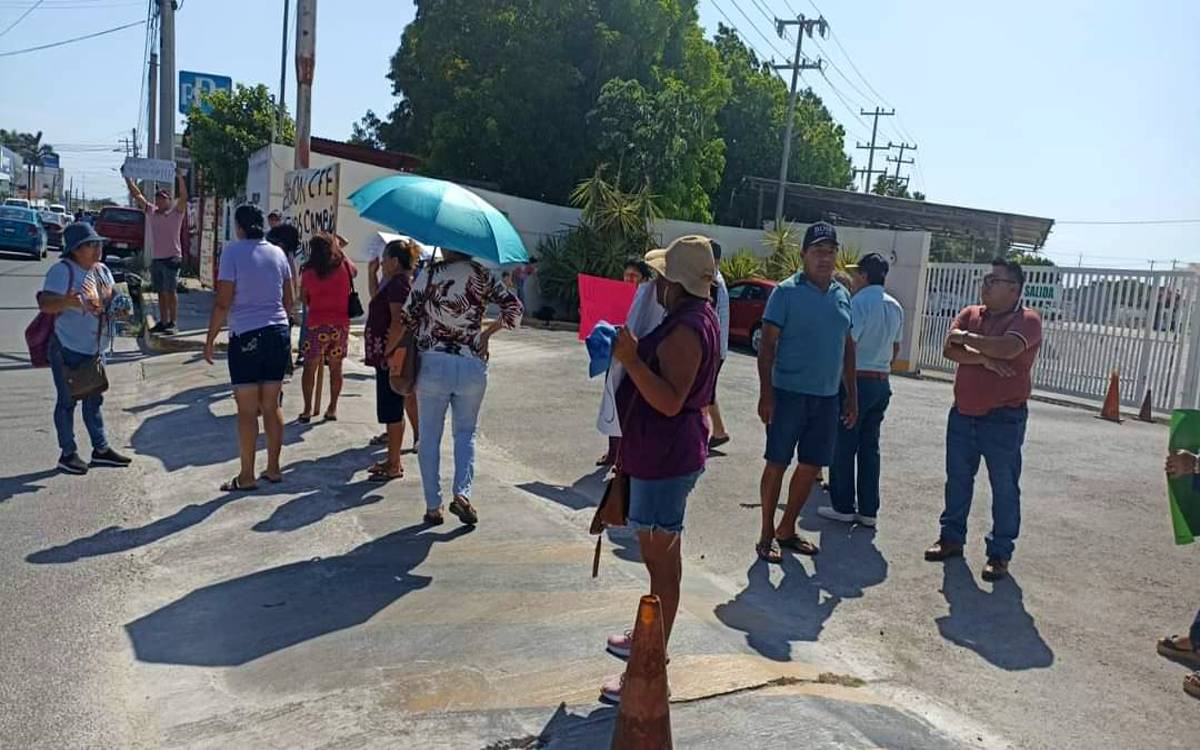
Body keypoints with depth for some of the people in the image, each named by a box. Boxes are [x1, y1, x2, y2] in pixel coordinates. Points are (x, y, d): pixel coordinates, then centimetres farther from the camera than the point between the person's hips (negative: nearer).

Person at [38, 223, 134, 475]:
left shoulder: (103, 271, 9)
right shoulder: (62, 270, -14)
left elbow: (111, 302, 18)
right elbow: (44, 304, -23)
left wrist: (120, 308, -6)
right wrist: (68, 301, -43)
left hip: (96, 349, 8)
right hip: (68, 349, -8)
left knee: (94, 400, 15)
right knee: (67, 401, 3)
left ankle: (101, 449, 25)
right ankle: (68, 453, 14)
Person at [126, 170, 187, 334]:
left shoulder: (176, 212, 0)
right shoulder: (150, 211, 14)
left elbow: (183, 197, -16)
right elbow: (136, 194, 15)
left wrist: (180, 178, -26)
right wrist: (128, 178, 8)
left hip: (171, 258, -6)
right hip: (155, 259, 6)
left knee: (171, 292, -7)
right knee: (161, 293, 9)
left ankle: (173, 323, -6)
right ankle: (163, 322, 14)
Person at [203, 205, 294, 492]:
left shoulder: (233, 252, -9)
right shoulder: (278, 253, 6)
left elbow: (223, 303, -11)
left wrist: (210, 339, -3)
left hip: (245, 336, -5)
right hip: (278, 332, 5)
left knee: (247, 411, 1)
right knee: (272, 406, 13)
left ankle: (247, 476, 8)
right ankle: (273, 468, 20)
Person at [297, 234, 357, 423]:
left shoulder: (309, 272, -4)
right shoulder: (345, 266, 1)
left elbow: (303, 298, 4)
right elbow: (355, 271, 24)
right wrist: (340, 249, 30)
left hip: (317, 324, -2)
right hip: (341, 324, 2)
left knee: (310, 367, 6)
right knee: (336, 367, 11)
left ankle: (307, 410, 4)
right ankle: (332, 409, 14)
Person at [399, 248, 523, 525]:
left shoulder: (428, 275, -4)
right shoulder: (481, 276, 1)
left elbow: (408, 318, -3)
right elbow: (514, 308, 2)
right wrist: (487, 333, 9)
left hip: (433, 364, -1)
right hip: (472, 365, 1)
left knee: (430, 437, 11)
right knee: (466, 432, 16)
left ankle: (433, 507, 13)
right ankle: (462, 493, -4)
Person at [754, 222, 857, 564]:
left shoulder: (842, 295, 12)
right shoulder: (787, 292, -6)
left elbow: (847, 347, 17)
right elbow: (768, 344, -9)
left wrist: (852, 395, 13)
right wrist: (766, 393, -16)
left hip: (827, 397, 6)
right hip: (790, 393, -6)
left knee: (810, 466, 11)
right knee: (777, 464, 1)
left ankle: (787, 529, 26)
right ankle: (766, 535, 13)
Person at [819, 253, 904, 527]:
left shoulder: (859, 302, -14)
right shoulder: (895, 307, 10)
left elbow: (848, 345, -18)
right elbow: (895, 349, 17)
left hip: (857, 379, -7)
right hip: (882, 382, 7)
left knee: (844, 446, 3)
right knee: (870, 447, 11)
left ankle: (843, 507, 9)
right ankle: (868, 510, 15)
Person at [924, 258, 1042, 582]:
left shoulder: (1027, 320, -8)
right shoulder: (970, 313, 7)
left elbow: (1006, 348, -28)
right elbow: (949, 349, -6)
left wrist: (966, 338, -14)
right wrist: (984, 358, -19)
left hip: (1003, 419, -5)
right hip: (963, 414, 6)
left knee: (1004, 487, 4)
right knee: (957, 479, 15)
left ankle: (1000, 553, 14)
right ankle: (952, 537, 29)